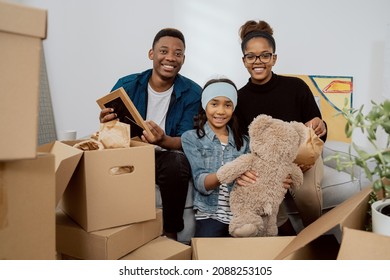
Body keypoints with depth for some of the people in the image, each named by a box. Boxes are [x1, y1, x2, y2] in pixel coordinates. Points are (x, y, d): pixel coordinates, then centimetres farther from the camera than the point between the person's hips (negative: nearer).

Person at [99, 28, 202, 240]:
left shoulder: (192, 93, -6)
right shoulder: (126, 85, -1)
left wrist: (163, 140, -35)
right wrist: (106, 125, -27)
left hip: (169, 155, -1)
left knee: (176, 164, -34)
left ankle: (171, 233, -11)